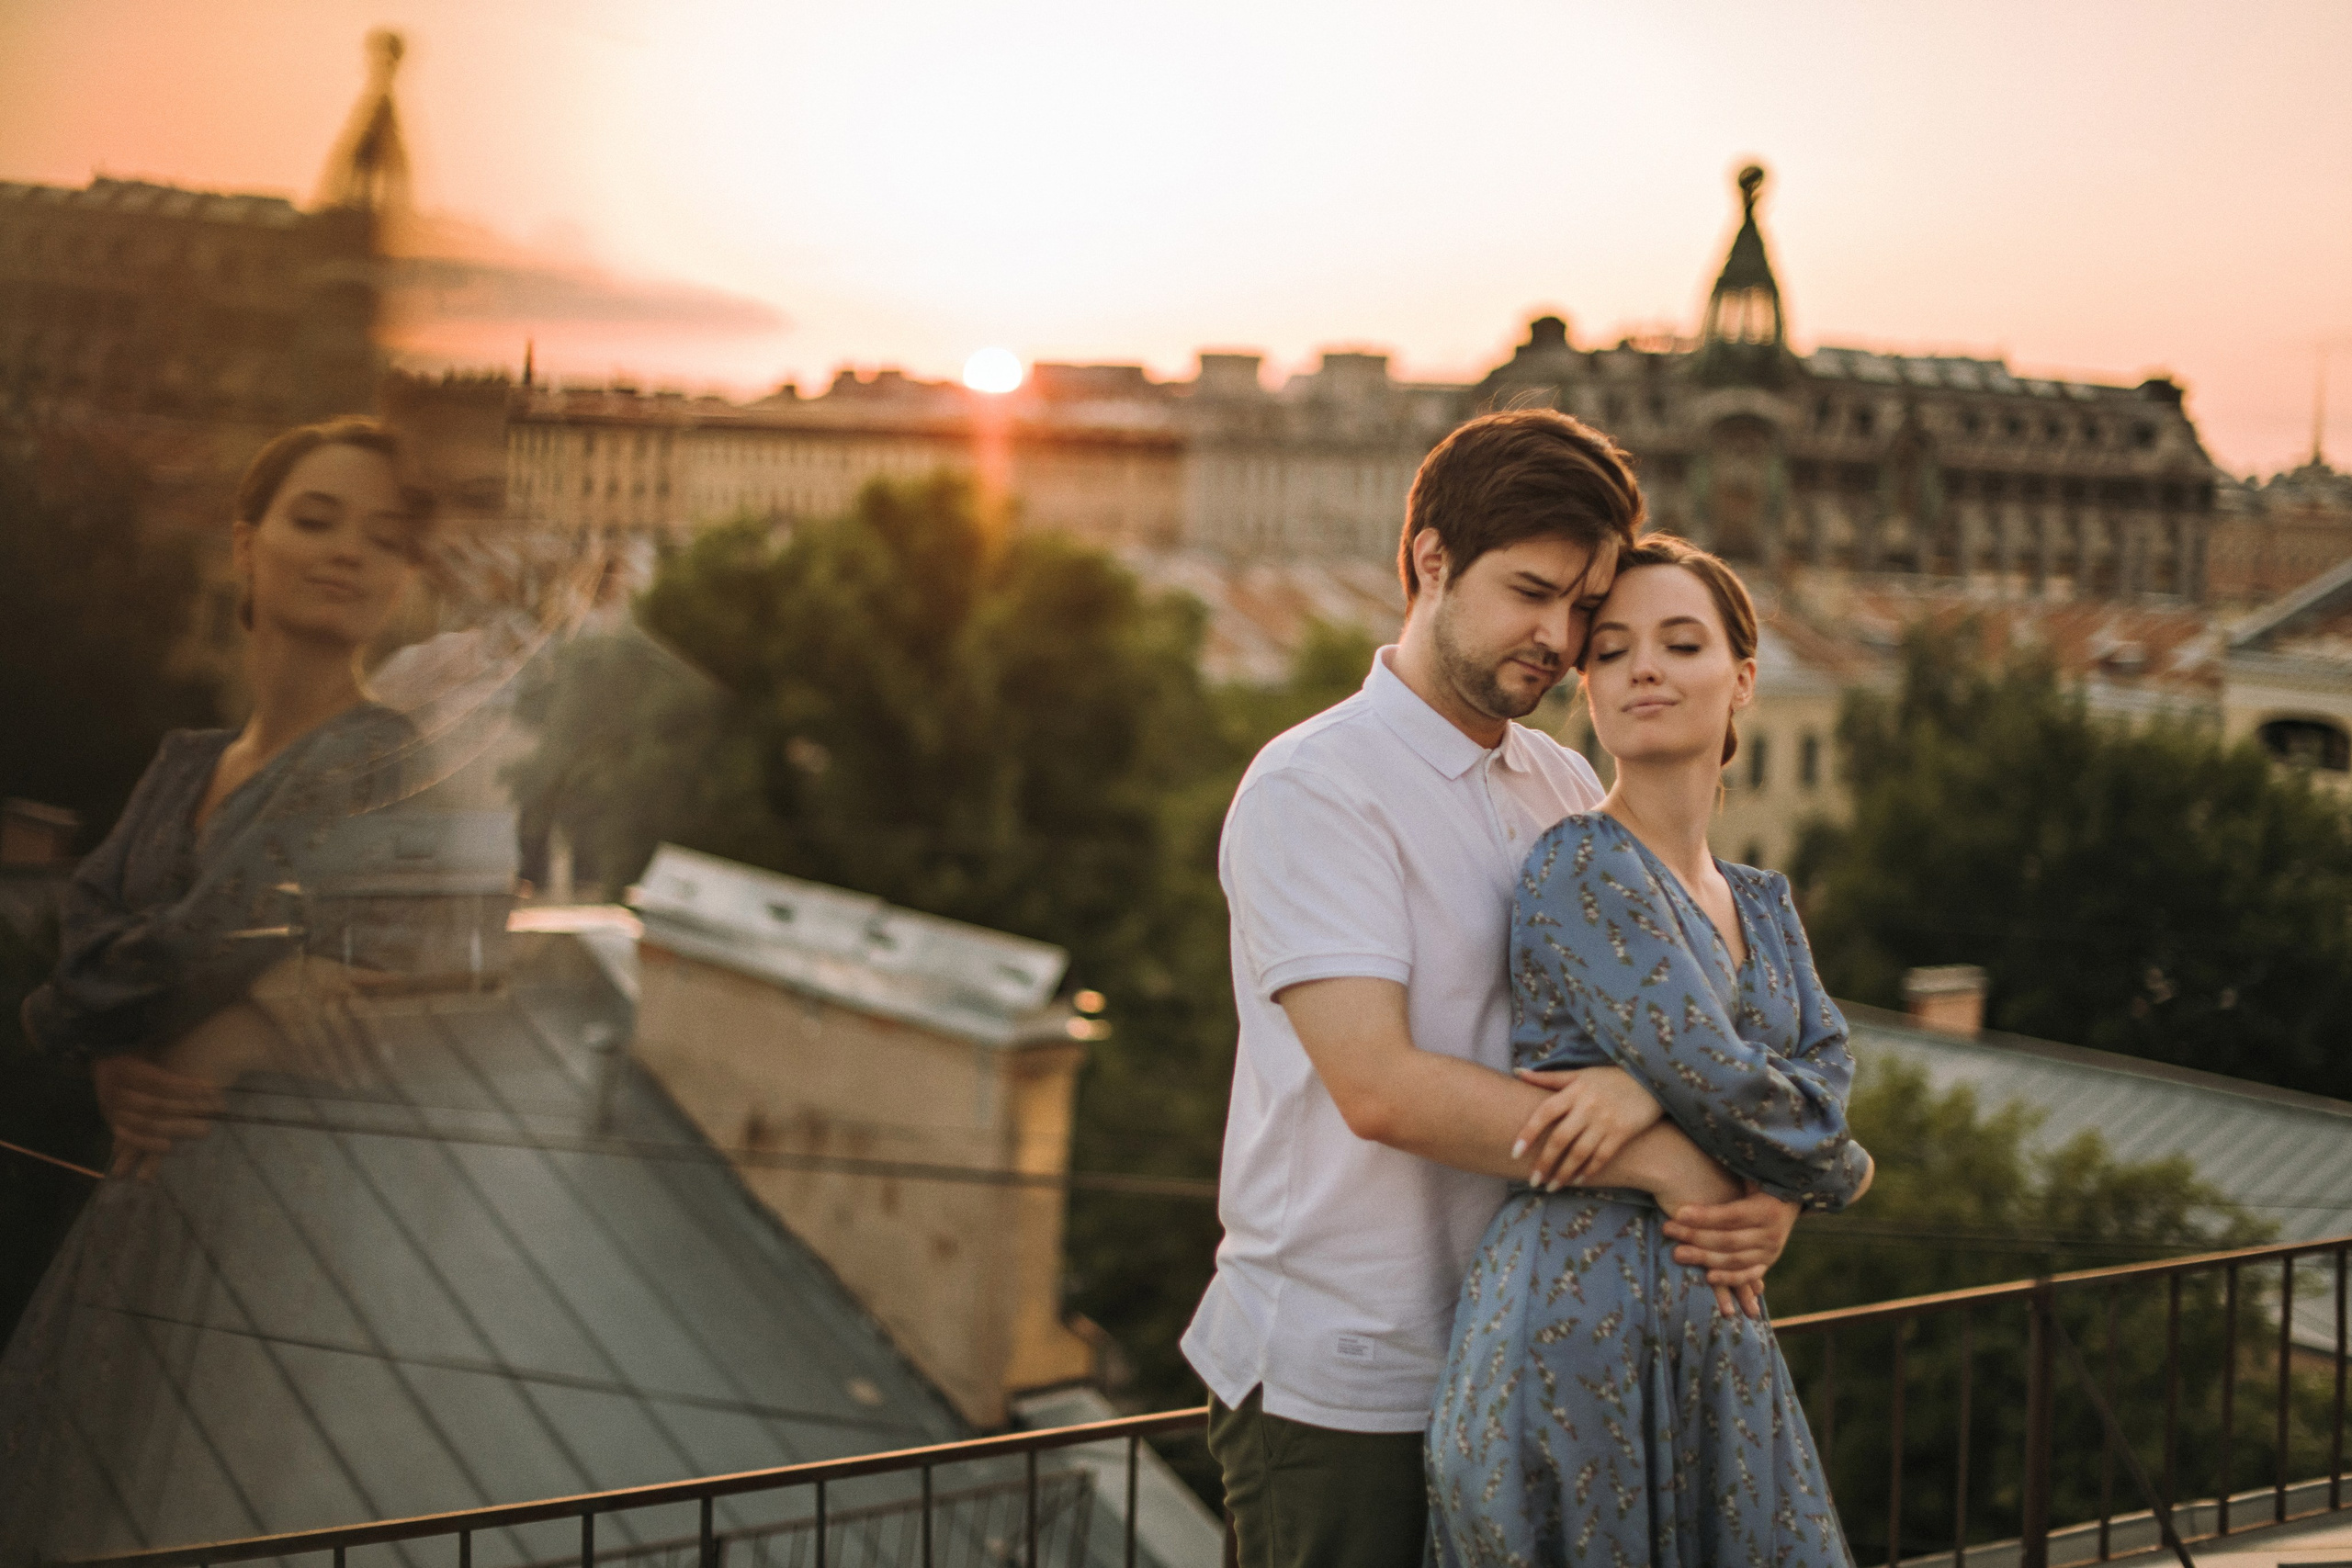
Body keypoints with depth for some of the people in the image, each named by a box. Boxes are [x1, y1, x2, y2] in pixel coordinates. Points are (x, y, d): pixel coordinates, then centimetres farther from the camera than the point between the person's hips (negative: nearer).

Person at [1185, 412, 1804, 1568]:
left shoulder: (1567, 790, 11)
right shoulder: (1312, 789, -12)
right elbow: (1381, 1086, -23)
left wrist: (1753, 1196, -13)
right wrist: (1661, 1158, -21)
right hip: (1336, 1386, -6)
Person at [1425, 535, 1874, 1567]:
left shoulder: (1762, 905, 16)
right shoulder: (1581, 865, -10)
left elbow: (1825, 1068, 0)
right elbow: (1723, 1086, -16)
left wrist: (1656, 1085, -17)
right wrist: (1839, 1170, 2)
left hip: (1719, 1343, 7)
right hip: (1581, 1332, -7)